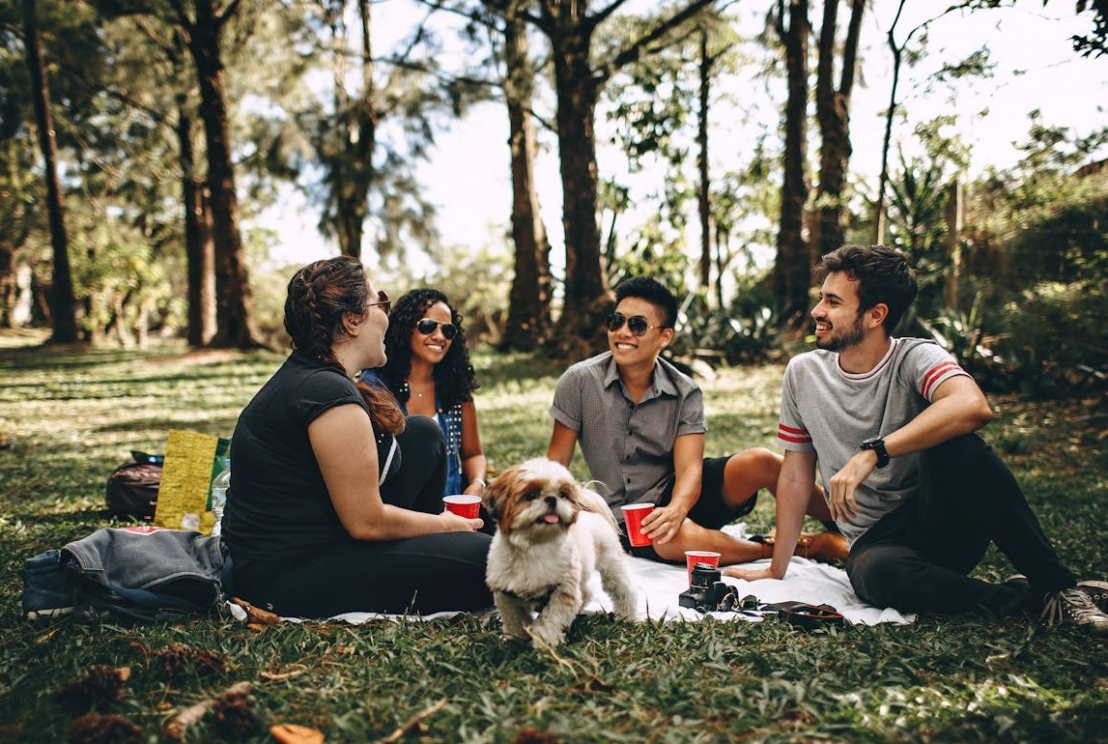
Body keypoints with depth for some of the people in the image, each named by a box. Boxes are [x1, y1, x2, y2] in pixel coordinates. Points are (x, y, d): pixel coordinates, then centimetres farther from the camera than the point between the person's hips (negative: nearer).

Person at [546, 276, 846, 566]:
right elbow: (556, 461, -5)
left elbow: (689, 468, -16)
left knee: (760, 462, -24)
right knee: (678, 537, -37)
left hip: (678, 494, 2)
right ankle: (810, 547, -19)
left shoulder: (685, 393, -6)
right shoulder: (580, 382, -10)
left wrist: (676, 509, -38)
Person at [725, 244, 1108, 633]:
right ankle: (1019, 598, -12)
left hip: (946, 525, -1)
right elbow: (795, 476, 8)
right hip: (876, 541, 2)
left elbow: (973, 406, -34)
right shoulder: (802, 372, 2)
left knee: (955, 446, -32)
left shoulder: (916, 358, -10)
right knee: (878, 574, -36)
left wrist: (871, 453, -36)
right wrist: (776, 569, 7)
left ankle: (1053, 585, -16)